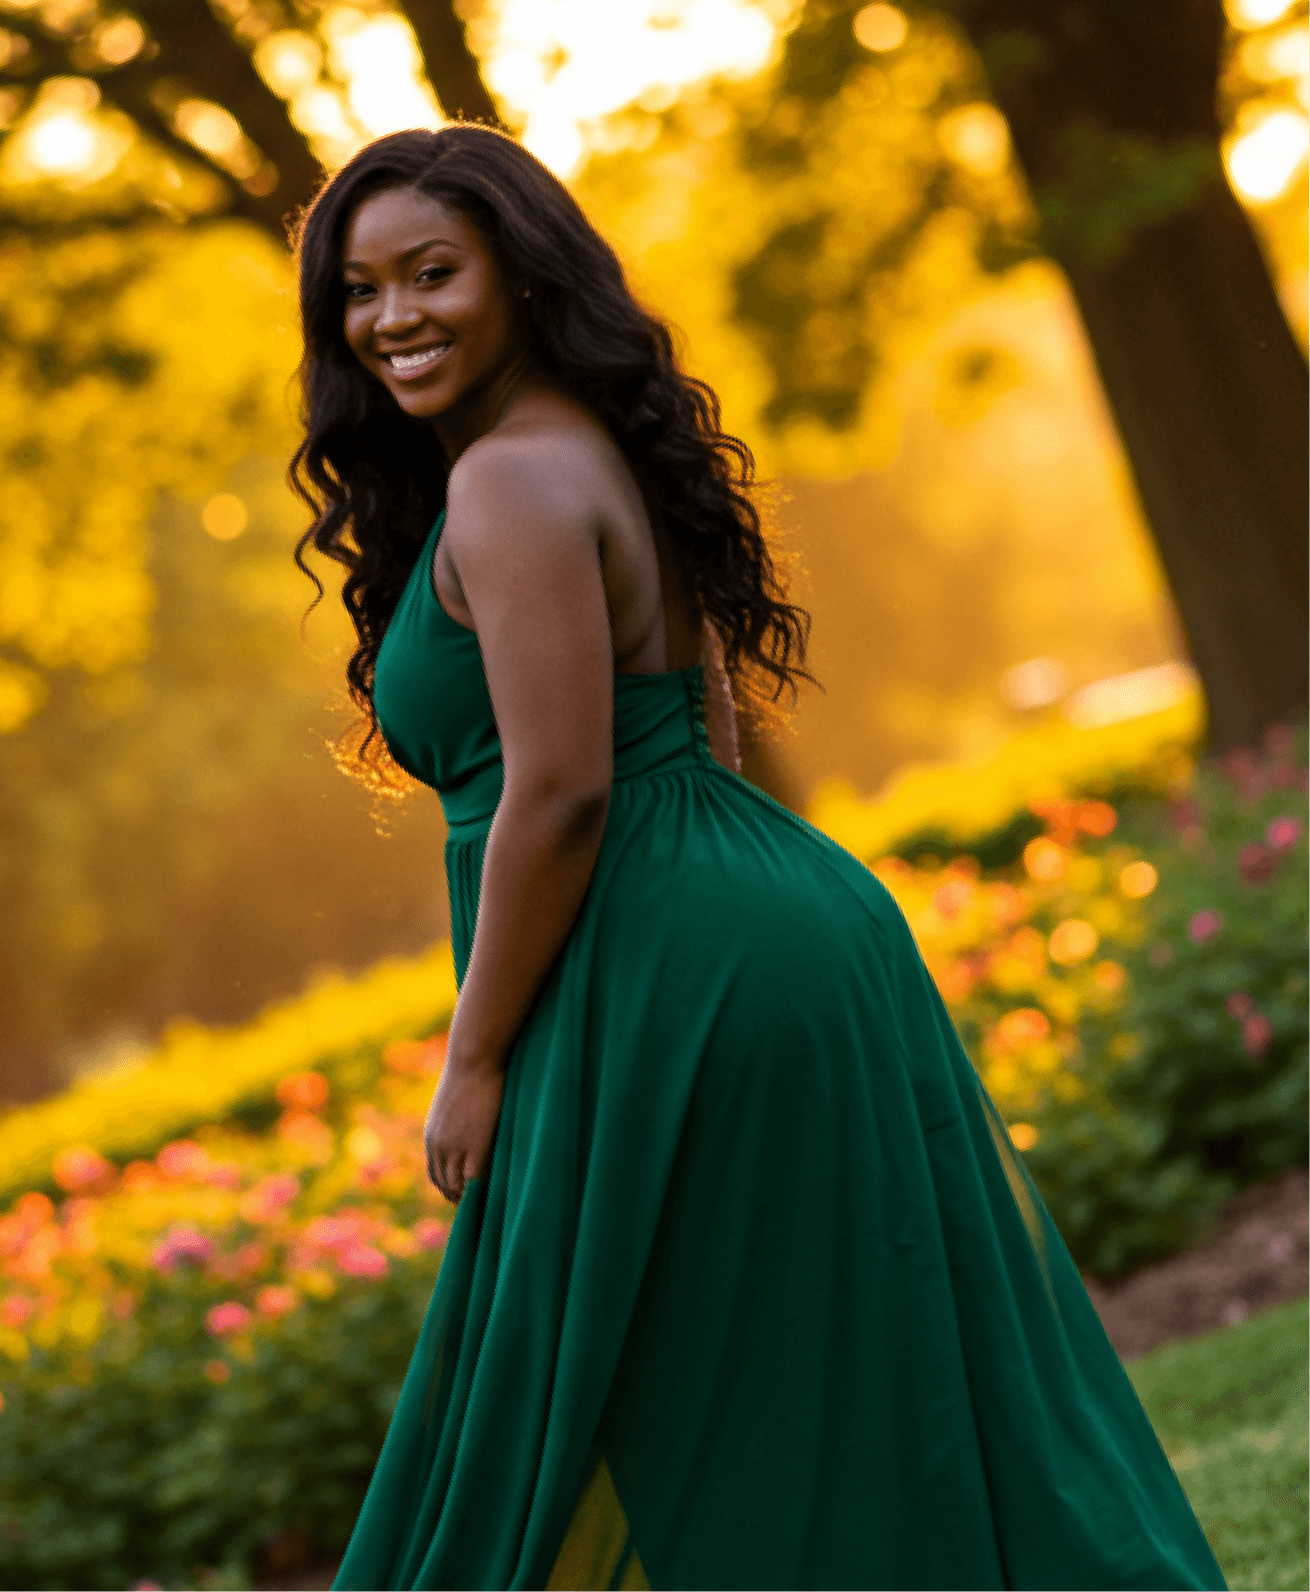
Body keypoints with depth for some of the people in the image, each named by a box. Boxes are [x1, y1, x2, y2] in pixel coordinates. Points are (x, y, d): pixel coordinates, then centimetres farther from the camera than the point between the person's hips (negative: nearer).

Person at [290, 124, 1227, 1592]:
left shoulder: (513, 480, -13)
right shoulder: (606, 453, 17)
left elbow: (560, 791, -20)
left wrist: (475, 1064, -14)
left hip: (674, 985, -10)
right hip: (788, 934, 10)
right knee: (876, 1408, 15)